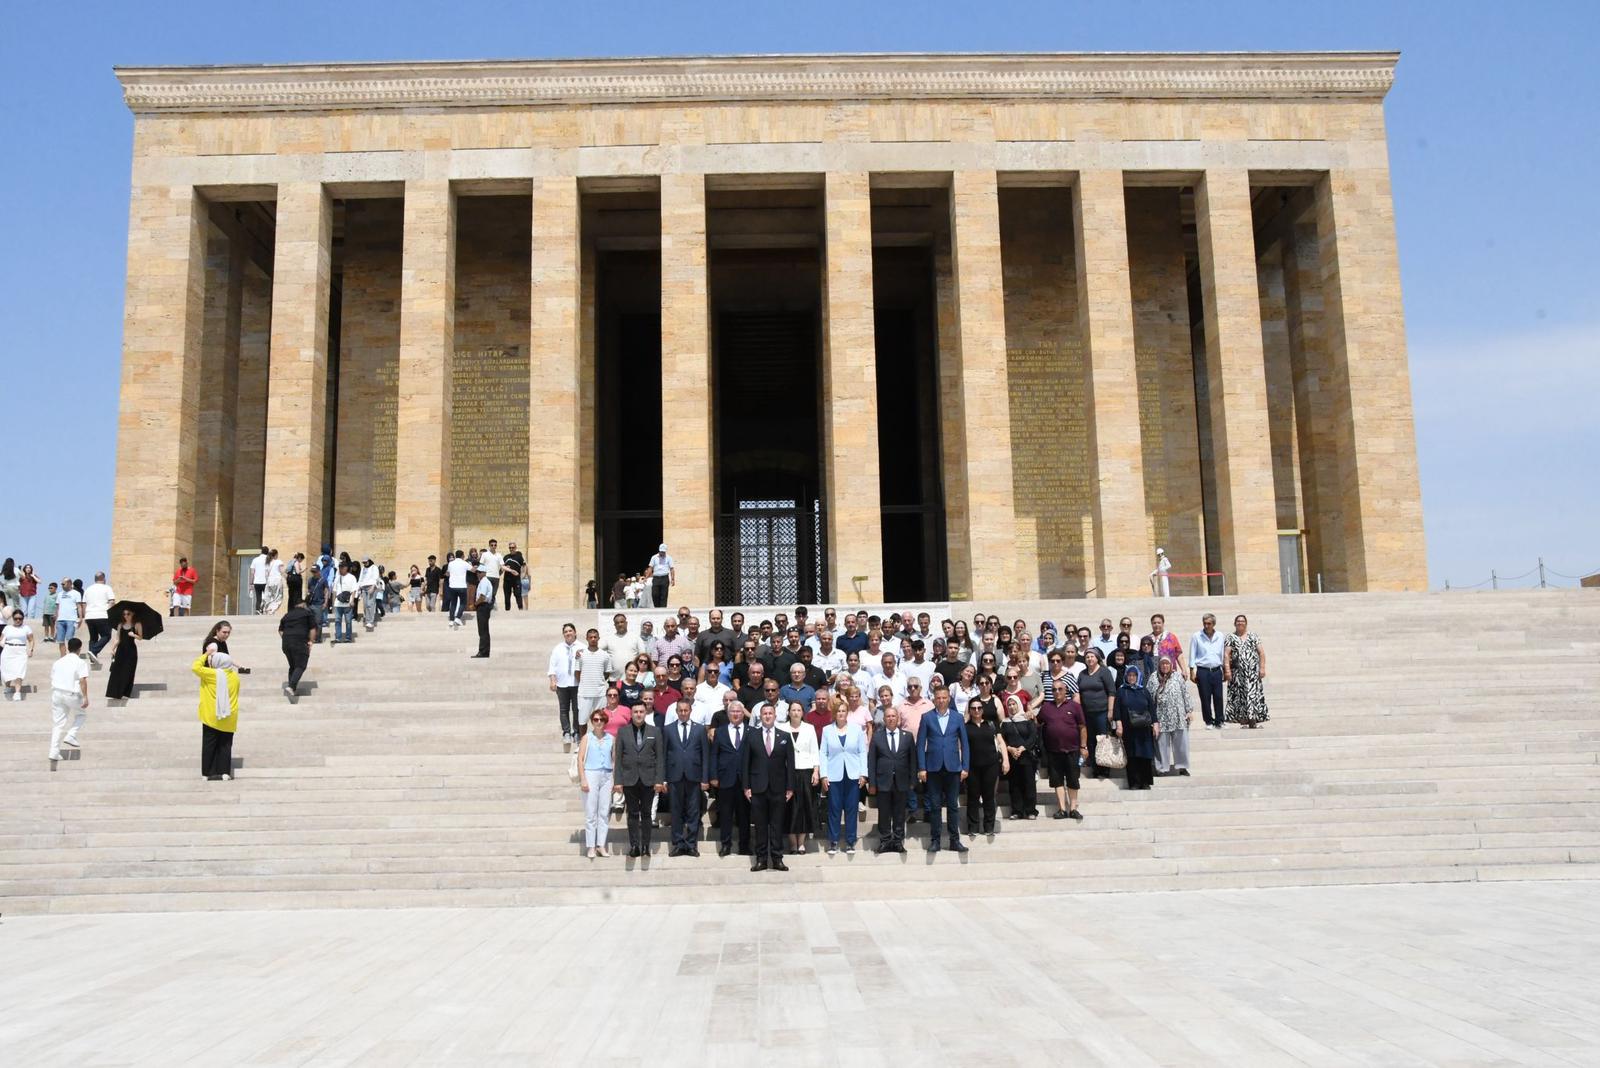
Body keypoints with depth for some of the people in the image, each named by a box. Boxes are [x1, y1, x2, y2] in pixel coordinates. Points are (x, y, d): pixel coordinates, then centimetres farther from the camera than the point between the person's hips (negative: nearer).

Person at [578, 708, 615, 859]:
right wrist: (583, 780, -9)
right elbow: (580, 759, -1)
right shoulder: (587, 738, 3)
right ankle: (591, 846, 4)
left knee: (605, 812, 2)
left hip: (607, 776, 2)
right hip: (591, 774, -2)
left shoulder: (611, 739, 9)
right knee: (591, 813, -1)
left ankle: (601, 845, 9)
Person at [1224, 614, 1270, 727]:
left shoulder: (1253, 637, 11)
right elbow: (1226, 654, 0)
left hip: (1253, 671, 1)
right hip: (1237, 672, -1)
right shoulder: (1231, 638, 7)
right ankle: (1243, 719, 0)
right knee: (1239, 695, -4)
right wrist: (1227, 670, -10)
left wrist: (1262, 667, -3)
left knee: (1253, 695, -6)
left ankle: (1253, 721, -5)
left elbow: (1261, 653, 7)